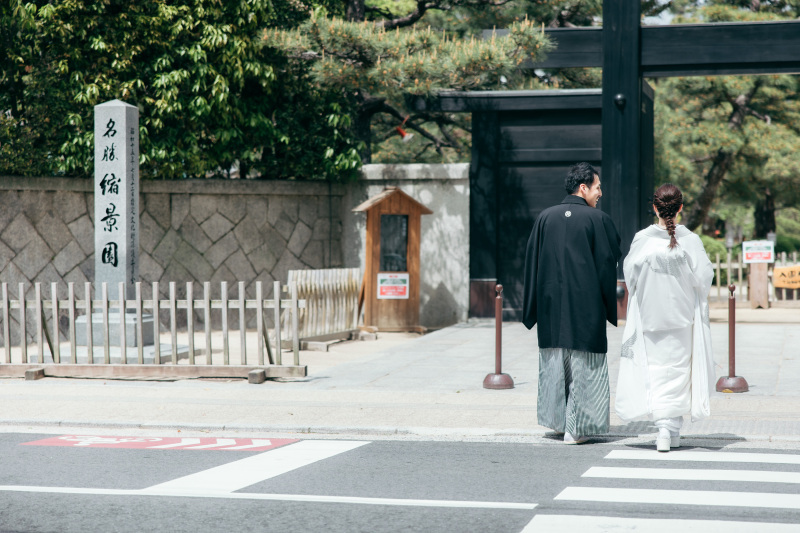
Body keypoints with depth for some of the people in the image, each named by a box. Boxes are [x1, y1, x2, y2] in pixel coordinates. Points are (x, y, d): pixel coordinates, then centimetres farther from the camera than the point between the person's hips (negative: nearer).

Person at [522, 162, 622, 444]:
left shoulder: (545, 218, 4)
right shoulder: (598, 220, -7)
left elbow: (532, 263, 6)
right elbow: (608, 265, -6)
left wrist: (531, 310, 12)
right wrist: (612, 309, 4)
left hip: (551, 305, 4)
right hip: (586, 304, -4)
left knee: (554, 360, 15)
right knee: (584, 366, 2)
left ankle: (557, 420, 22)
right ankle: (576, 427, 2)